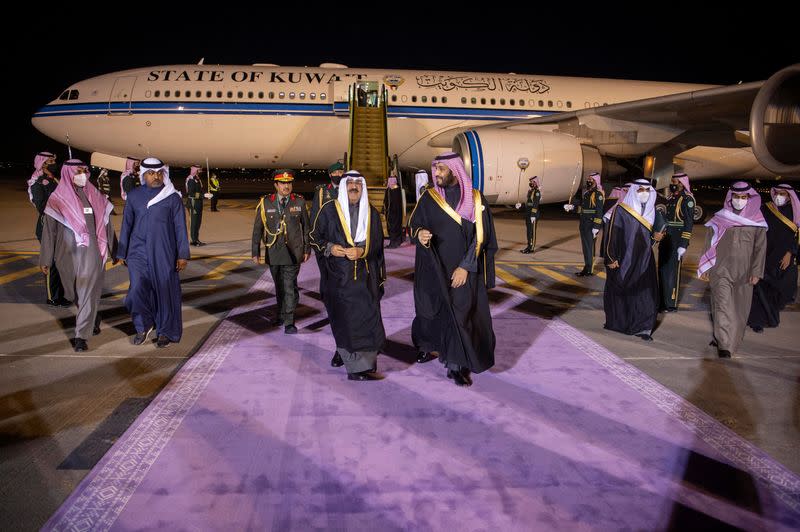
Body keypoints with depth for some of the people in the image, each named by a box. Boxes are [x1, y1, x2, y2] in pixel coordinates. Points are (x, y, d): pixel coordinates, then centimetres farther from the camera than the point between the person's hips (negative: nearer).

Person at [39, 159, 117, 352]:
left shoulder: (95, 196, 5)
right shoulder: (57, 199, 0)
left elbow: (106, 225, 11)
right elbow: (49, 230, 1)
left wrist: (114, 251, 13)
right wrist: (45, 260, 0)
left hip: (91, 252, 0)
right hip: (68, 254, 1)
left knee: (88, 294, -6)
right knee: (75, 293, 14)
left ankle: (81, 336, -4)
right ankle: (93, 319, 39)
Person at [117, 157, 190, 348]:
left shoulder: (172, 197, 0)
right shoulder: (134, 196, 7)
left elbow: (180, 227, 0)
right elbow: (126, 224, 13)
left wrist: (183, 254, -4)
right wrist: (122, 252, 14)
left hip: (164, 253, -1)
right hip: (138, 252, 2)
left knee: (165, 291, 2)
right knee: (137, 290, -8)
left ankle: (165, 332, 19)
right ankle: (143, 326, 16)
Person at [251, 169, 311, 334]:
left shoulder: (299, 202, 1)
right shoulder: (265, 203, 0)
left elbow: (306, 227, 7)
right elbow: (257, 229, 3)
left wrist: (307, 249, 7)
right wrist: (256, 252, 1)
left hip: (293, 252, -2)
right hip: (273, 252, 2)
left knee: (290, 286, -8)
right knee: (279, 286, 16)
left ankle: (289, 322, -3)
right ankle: (281, 314, 35)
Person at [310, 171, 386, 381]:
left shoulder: (372, 213, 11)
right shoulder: (329, 210, 3)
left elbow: (377, 243, 8)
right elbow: (315, 236, 7)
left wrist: (361, 251, -11)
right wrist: (329, 248, -12)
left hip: (365, 275, 3)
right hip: (338, 274, -3)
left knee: (366, 315, -1)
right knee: (345, 318, -5)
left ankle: (344, 352, 21)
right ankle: (358, 368, 1)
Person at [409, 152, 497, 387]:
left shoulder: (476, 199, -3)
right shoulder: (428, 198, 2)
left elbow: (480, 236, -6)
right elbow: (413, 224, 3)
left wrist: (466, 266, -14)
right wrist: (419, 233, -21)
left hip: (464, 271, -1)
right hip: (434, 269, 2)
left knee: (461, 313, -5)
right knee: (434, 309, 7)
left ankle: (457, 365, 4)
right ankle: (430, 345, 32)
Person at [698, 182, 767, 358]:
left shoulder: (757, 221, 4)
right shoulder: (720, 219, 2)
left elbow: (760, 248, 3)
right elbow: (710, 245, 6)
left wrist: (756, 271, -3)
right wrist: (706, 269, 5)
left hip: (744, 274, 2)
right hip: (721, 271, -2)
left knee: (740, 309, 6)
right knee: (723, 305, -12)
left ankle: (730, 340, 21)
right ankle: (724, 344, -12)